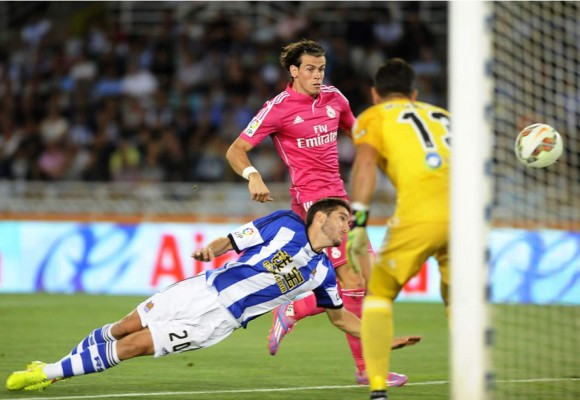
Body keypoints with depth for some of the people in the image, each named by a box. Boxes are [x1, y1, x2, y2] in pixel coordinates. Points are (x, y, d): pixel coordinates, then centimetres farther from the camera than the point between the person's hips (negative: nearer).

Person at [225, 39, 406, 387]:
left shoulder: (334, 98, 9)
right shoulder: (279, 109, -8)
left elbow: (354, 129, 28)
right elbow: (236, 150, -8)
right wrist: (253, 176, -27)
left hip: (339, 198, 8)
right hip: (312, 200, -8)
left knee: (368, 279, 4)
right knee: (353, 282, -13)